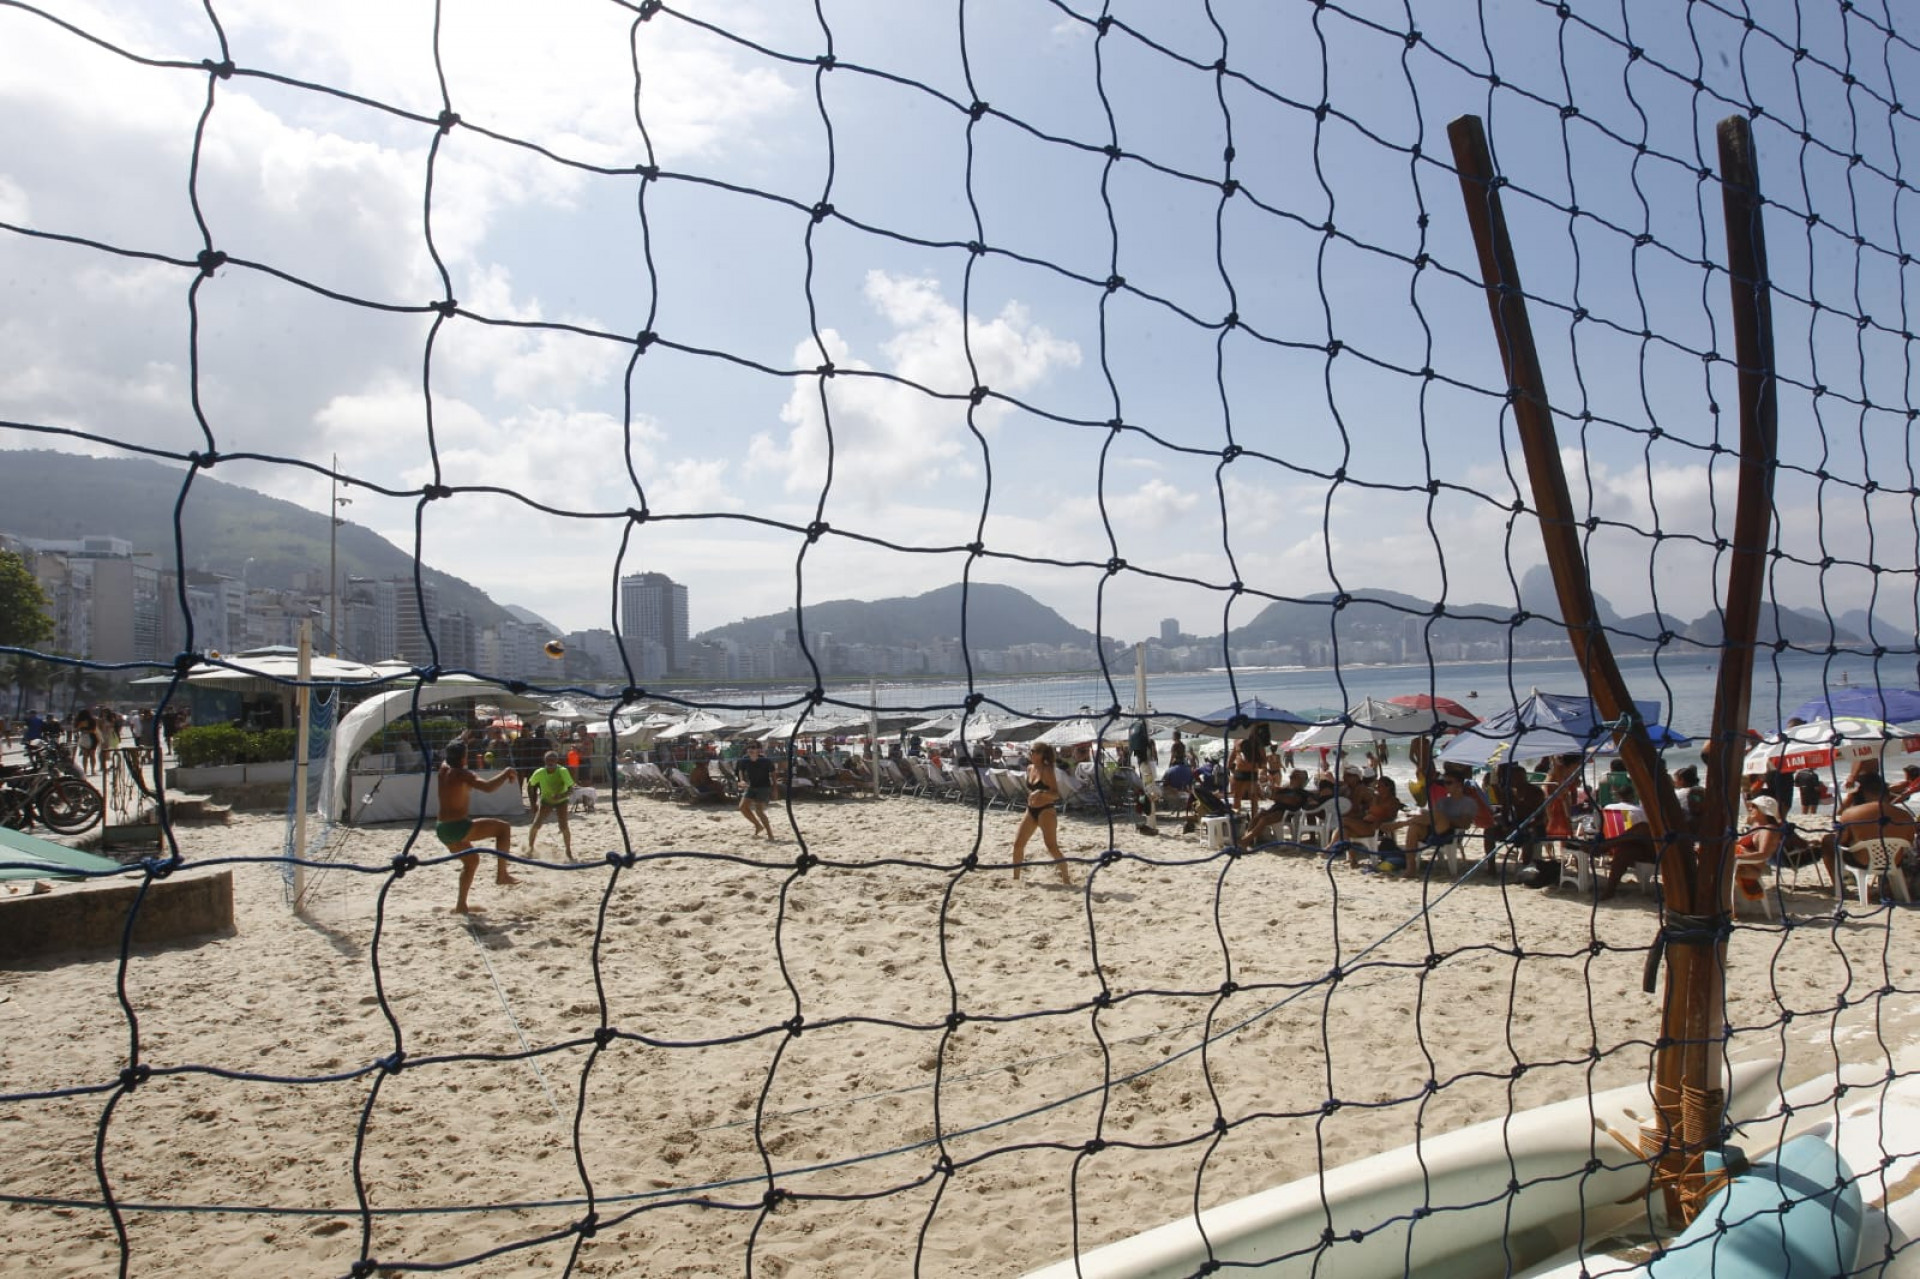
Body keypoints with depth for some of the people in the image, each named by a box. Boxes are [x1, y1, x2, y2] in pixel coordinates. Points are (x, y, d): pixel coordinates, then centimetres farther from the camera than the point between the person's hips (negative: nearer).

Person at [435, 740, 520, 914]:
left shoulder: (444, 769, 8)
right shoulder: (462, 774, -15)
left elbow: (447, 757, 34)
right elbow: (488, 787, -29)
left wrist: (462, 740, 41)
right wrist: (507, 773, -16)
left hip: (442, 829, 9)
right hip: (457, 826, -9)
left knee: (471, 860, 26)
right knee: (503, 828, -1)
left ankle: (461, 905, 25)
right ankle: (501, 874, -3)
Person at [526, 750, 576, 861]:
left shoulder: (562, 771, -29)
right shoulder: (539, 772, -22)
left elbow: (571, 789, -31)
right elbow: (530, 785, -3)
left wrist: (561, 796, -49)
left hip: (561, 801, -2)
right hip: (545, 800, 2)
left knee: (563, 827, -16)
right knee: (536, 824, -12)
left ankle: (569, 852, 2)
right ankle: (530, 847, 14)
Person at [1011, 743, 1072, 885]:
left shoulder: (1046, 771, -14)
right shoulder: (1030, 768, 7)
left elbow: (1056, 794, -18)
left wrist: (1042, 793, -34)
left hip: (1046, 811, -8)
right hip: (1031, 811, 8)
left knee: (1052, 847, -9)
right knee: (1017, 844, 6)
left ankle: (1066, 878, 3)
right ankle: (1015, 877, 18)